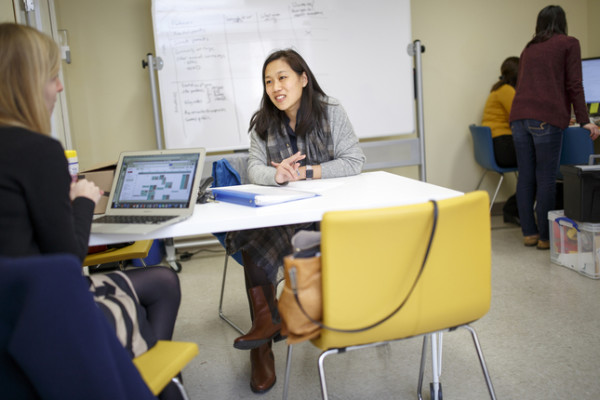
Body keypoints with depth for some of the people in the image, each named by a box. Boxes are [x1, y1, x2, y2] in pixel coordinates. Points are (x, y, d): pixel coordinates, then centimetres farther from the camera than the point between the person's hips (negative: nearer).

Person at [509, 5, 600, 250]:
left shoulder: (528, 49, 25)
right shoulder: (569, 44, 9)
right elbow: (574, 85, 1)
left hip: (519, 116, 5)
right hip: (546, 118, -5)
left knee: (525, 177, 6)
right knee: (546, 179, -3)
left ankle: (529, 233, 11)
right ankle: (545, 237, 0)